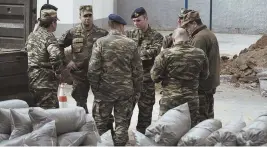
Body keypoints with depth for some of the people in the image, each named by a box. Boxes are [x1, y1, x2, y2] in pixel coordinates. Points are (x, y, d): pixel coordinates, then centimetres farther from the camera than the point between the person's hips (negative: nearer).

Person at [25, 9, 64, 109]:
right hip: (44, 82, -8)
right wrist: (58, 72, -16)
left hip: (30, 80, 8)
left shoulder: (31, 35, 11)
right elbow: (56, 56, -31)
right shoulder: (48, 36, -15)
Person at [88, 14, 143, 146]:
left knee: (101, 123, 11)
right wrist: (136, 89, 11)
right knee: (122, 123, 10)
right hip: (126, 90, 1)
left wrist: (95, 87, 0)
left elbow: (93, 69, -11)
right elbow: (137, 70, 0)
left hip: (105, 90, -1)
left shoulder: (100, 42, -7)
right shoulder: (131, 44, -2)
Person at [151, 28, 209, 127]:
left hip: (170, 101, -2)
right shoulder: (200, 54, -1)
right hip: (191, 102, 3)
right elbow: (204, 76, 10)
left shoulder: (165, 54, -10)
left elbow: (155, 77, -6)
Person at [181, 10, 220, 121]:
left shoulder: (199, 38, -17)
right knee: (208, 114, 18)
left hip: (202, 84, -10)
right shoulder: (210, 34, 15)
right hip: (212, 82, 10)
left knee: (200, 116, -6)